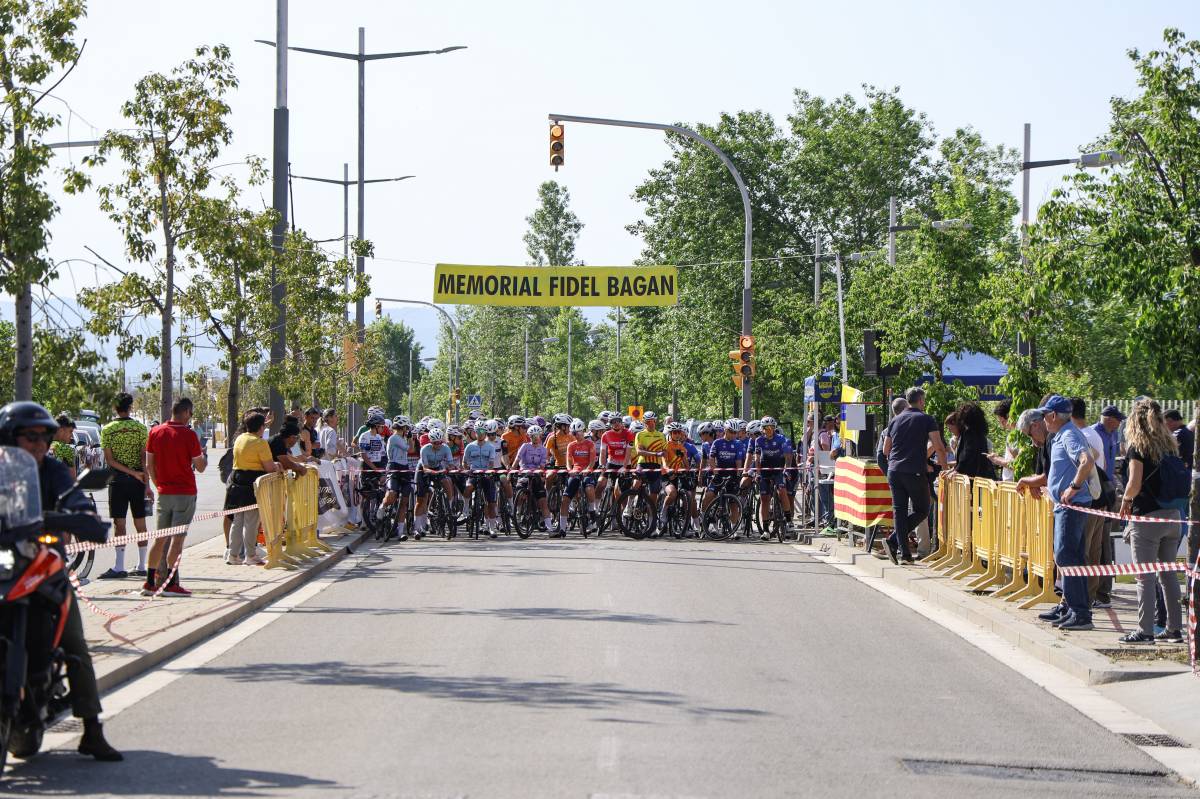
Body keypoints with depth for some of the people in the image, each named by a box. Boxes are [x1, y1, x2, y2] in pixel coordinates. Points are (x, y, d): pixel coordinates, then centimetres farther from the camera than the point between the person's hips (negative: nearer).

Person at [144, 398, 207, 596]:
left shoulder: (155, 432, 4)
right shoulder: (189, 435, -11)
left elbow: (149, 465, 7)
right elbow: (200, 467, -7)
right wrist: (204, 455, 14)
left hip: (164, 493, 5)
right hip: (185, 493, -5)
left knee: (160, 538, 12)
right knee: (177, 537, -4)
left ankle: (151, 581, 12)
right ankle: (170, 583, -6)